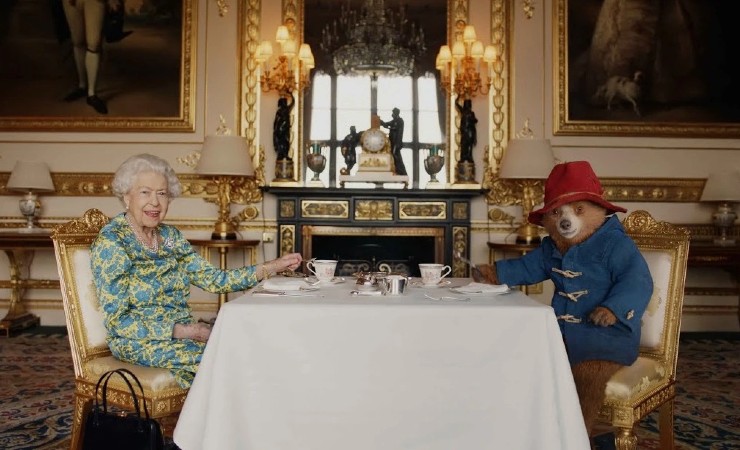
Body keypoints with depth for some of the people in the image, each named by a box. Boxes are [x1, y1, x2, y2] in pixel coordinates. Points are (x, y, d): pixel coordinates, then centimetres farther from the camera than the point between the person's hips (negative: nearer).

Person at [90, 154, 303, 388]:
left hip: (183, 331, 6)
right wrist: (177, 330, -22)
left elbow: (214, 279, 2)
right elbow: (117, 321, -14)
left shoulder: (170, 236, 9)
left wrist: (272, 267, -5)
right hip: (139, 342, -6)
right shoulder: (110, 243, -11)